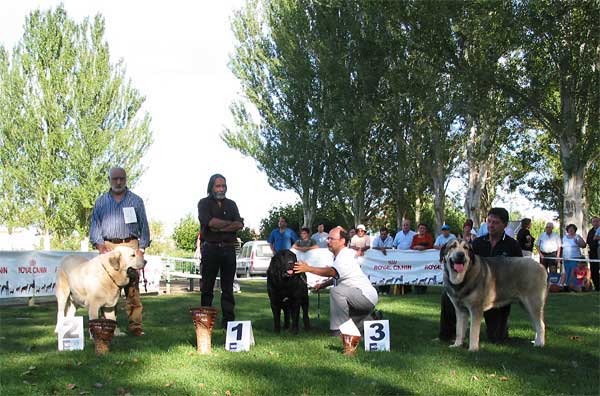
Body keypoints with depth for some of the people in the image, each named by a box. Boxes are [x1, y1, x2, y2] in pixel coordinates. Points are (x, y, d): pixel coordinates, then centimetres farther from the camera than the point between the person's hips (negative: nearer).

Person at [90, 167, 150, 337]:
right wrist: (99, 243, -2)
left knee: (133, 287, -8)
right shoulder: (101, 202, 16)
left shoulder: (136, 201, 13)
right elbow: (95, 225, 14)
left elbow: (144, 226, 11)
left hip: (130, 245, -1)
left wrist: (141, 248, 1)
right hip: (108, 246, 1)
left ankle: (135, 325, -7)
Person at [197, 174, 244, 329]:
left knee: (228, 287, 3)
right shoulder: (204, 203, 5)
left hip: (228, 248, 3)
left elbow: (239, 225, 1)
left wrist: (219, 227, -10)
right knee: (207, 286, -1)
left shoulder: (231, 204, 16)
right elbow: (210, 222, -13)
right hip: (210, 248, -3)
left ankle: (228, 319, 5)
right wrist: (230, 223, -3)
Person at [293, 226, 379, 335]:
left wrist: (308, 268, -43)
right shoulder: (339, 256, 12)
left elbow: (332, 272, -38)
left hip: (367, 296, -10)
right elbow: (336, 276, 24)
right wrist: (323, 285, 10)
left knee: (336, 291, -32)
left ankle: (340, 328, -28)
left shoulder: (346, 256, -21)